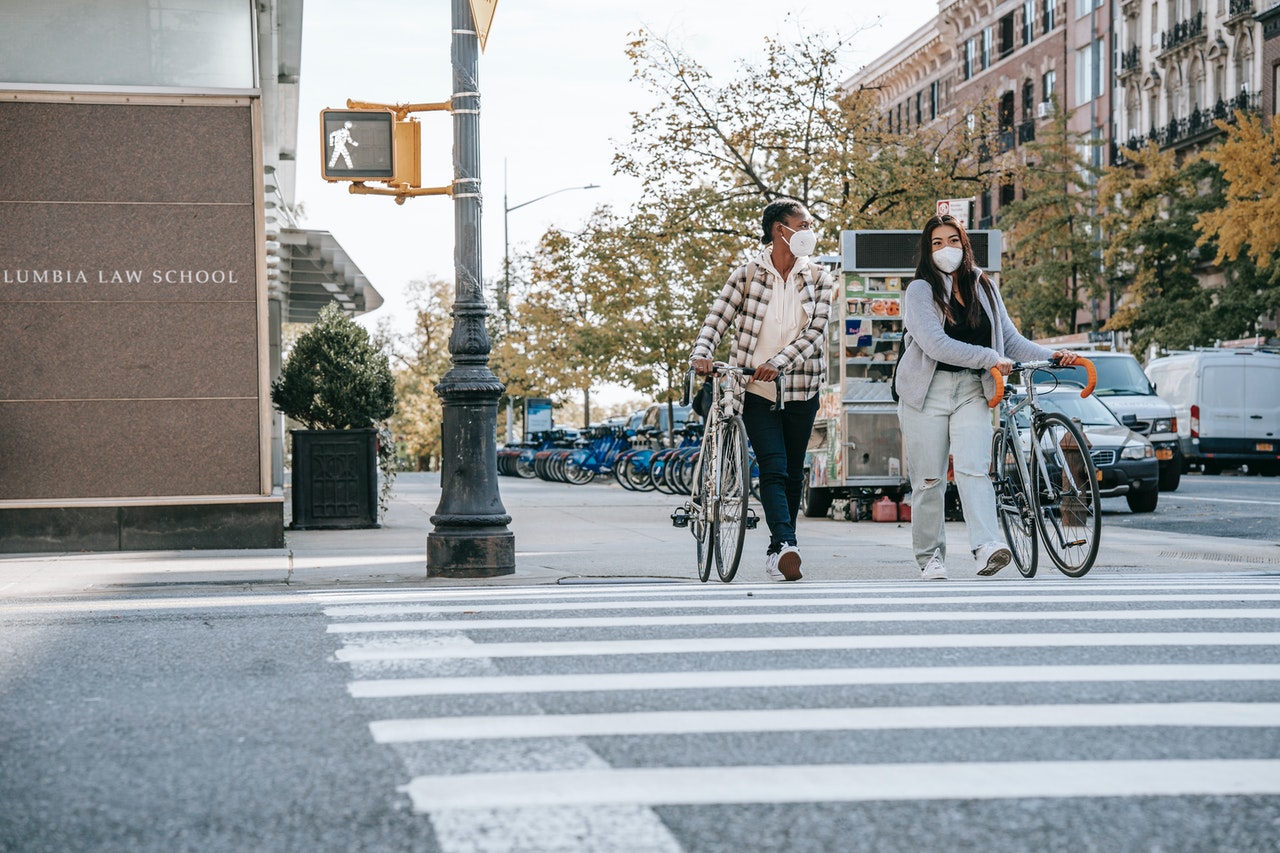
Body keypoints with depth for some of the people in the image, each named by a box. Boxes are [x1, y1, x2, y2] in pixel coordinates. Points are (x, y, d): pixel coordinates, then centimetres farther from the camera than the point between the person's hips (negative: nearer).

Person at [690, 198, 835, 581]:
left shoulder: (819, 280, 4)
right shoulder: (747, 275, 0)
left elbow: (815, 332, -6)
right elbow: (717, 319, -3)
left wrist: (778, 362, -21)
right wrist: (702, 353, -23)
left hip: (800, 389, 3)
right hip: (756, 389, -3)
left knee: (793, 473, 7)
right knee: (773, 468, -15)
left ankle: (777, 550, 18)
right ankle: (786, 545, -28)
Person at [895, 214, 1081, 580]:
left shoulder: (983, 287, 13)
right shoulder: (920, 291, -2)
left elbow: (1011, 339, 13)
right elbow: (935, 344, -16)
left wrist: (1051, 355, -2)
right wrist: (989, 358, -21)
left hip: (972, 391, 2)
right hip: (928, 391, -2)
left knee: (973, 468, -15)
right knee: (929, 479, 0)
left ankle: (986, 545, -29)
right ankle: (930, 556, 11)